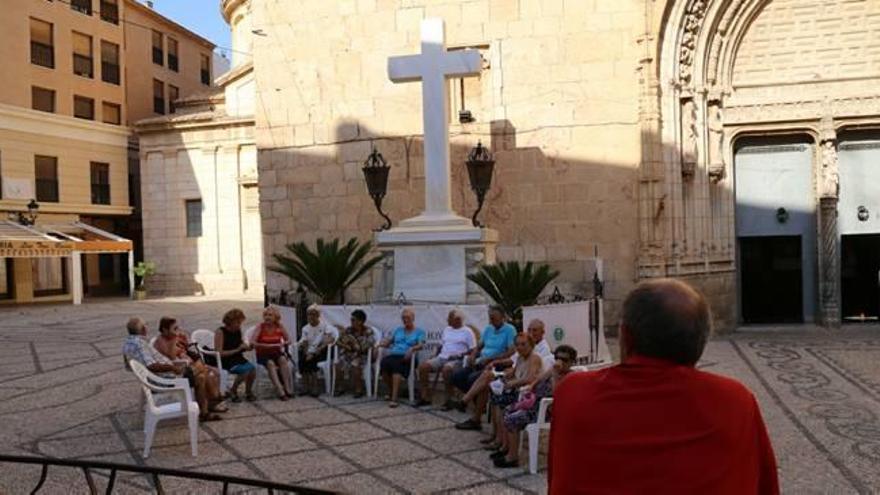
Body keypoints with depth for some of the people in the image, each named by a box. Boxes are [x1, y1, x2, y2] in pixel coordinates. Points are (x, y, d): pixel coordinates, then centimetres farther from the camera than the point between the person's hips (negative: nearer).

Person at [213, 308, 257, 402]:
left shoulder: (238, 331, 8)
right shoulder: (220, 332, -11)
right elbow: (219, 353, -16)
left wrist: (247, 347, -2)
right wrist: (236, 350, -19)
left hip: (238, 358, 6)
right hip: (225, 360, -6)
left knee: (252, 368, -21)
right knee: (245, 370, -29)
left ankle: (248, 392, 3)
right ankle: (232, 391, -4)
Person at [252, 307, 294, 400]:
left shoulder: (279, 326, 2)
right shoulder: (260, 326, -5)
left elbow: (288, 340, 3)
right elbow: (252, 343, -15)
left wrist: (282, 344, -19)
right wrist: (267, 346, -26)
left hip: (276, 353, 2)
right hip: (263, 354, -2)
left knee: (283, 359, -30)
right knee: (270, 363, -33)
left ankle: (288, 389, -31)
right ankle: (280, 392, -39)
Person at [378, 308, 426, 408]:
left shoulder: (419, 331, 14)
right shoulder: (398, 330, 29)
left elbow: (420, 345, -2)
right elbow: (388, 341, 21)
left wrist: (412, 349, -23)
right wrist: (380, 344, -1)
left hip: (406, 357, -4)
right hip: (393, 354, 4)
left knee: (396, 365, -38)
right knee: (384, 363, -31)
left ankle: (394, 398, -45)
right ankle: (392, 391, -9)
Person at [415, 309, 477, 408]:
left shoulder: (467, 332, 1)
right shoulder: (447, 330, 22)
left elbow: (473, 350, -4)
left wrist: (460, 355, -17)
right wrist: (435, 355, 8)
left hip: (457, 360, -7)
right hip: (442, 357, 7)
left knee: (446, 369, -39)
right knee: (422, 366, -15)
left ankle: (449, 400, -28)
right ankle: (425, 397, -10)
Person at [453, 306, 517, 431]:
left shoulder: (510, 330, -6)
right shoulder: (488, 329, 17)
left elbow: (511, 352, -16)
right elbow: (479, 346, 20)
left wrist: (489, 359, -20)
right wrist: (473, 355, -3)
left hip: (497, 365, -8)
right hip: (481, 363, 8)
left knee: (474, 378, -30)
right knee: (457, 377, -6)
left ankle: (475, 419, -22)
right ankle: (478, 401, 9)